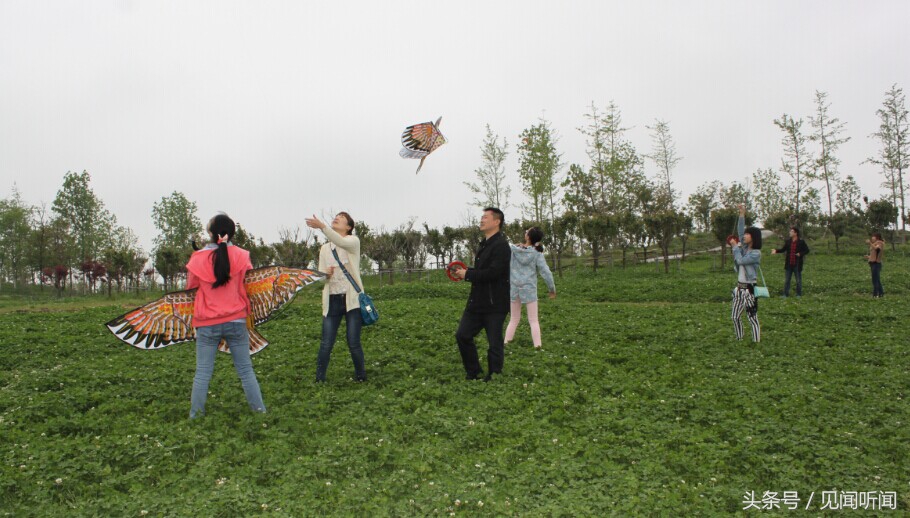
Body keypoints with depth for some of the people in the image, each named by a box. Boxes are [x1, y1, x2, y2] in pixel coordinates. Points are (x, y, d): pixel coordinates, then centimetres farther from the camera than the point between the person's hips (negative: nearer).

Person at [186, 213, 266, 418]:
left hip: (207, 324, 0)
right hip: (236, 321, 0)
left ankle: (196, 414, 15)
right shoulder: (241, 256, -6)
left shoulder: (198, 259, -6)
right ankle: (259, 409, 13)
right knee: (245, 369, 10)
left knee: (202, 372, 9)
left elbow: (191, 288, 8)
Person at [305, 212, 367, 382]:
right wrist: (325, 274, -13)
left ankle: (361, 377, 21)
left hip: (352, 299, -3)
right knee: (326, 344, 0)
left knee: (354, 343, 0)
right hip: (332, 300, 3)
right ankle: (319, 380, 12)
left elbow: (342, 242, -25)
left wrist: (322, 226, -38)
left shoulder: (353, 241, -1)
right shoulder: (325, 248, 12)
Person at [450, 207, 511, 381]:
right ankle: (474, 373, 24)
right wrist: (465, 273, 4)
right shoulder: (484, 244, 16)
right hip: (477, 302, 10)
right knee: (462, 335, 10)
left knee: (494, 344, 0)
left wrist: (467, 274, -15)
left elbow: (492, 273, -25)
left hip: (495, 305, -10)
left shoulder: (501, 246, -15)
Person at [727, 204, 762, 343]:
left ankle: (756, 342, 2)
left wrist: (735, 246, -9)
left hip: (749, 289, -8)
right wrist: (742, 215, -3)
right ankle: (739, 340, 22)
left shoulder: (756, 253, -13)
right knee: (736, 317, 12)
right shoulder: (744, 247, 9)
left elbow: (741, 260, -20)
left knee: (753, 318, -3)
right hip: (739, 287, 8)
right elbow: (740, 231, 4)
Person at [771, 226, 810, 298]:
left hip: (797, 265, -4)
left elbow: (807, 250, -3)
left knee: (798, 280, 7)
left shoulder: (801, 242, -7)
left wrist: (800, 254, -19)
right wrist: (776, 250, -7)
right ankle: (786, 294, 15)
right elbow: (783, 249, 9)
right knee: (787, 280, 9)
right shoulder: (788, 241, 5)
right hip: (789, 264, 4)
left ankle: (799, 294, 18)